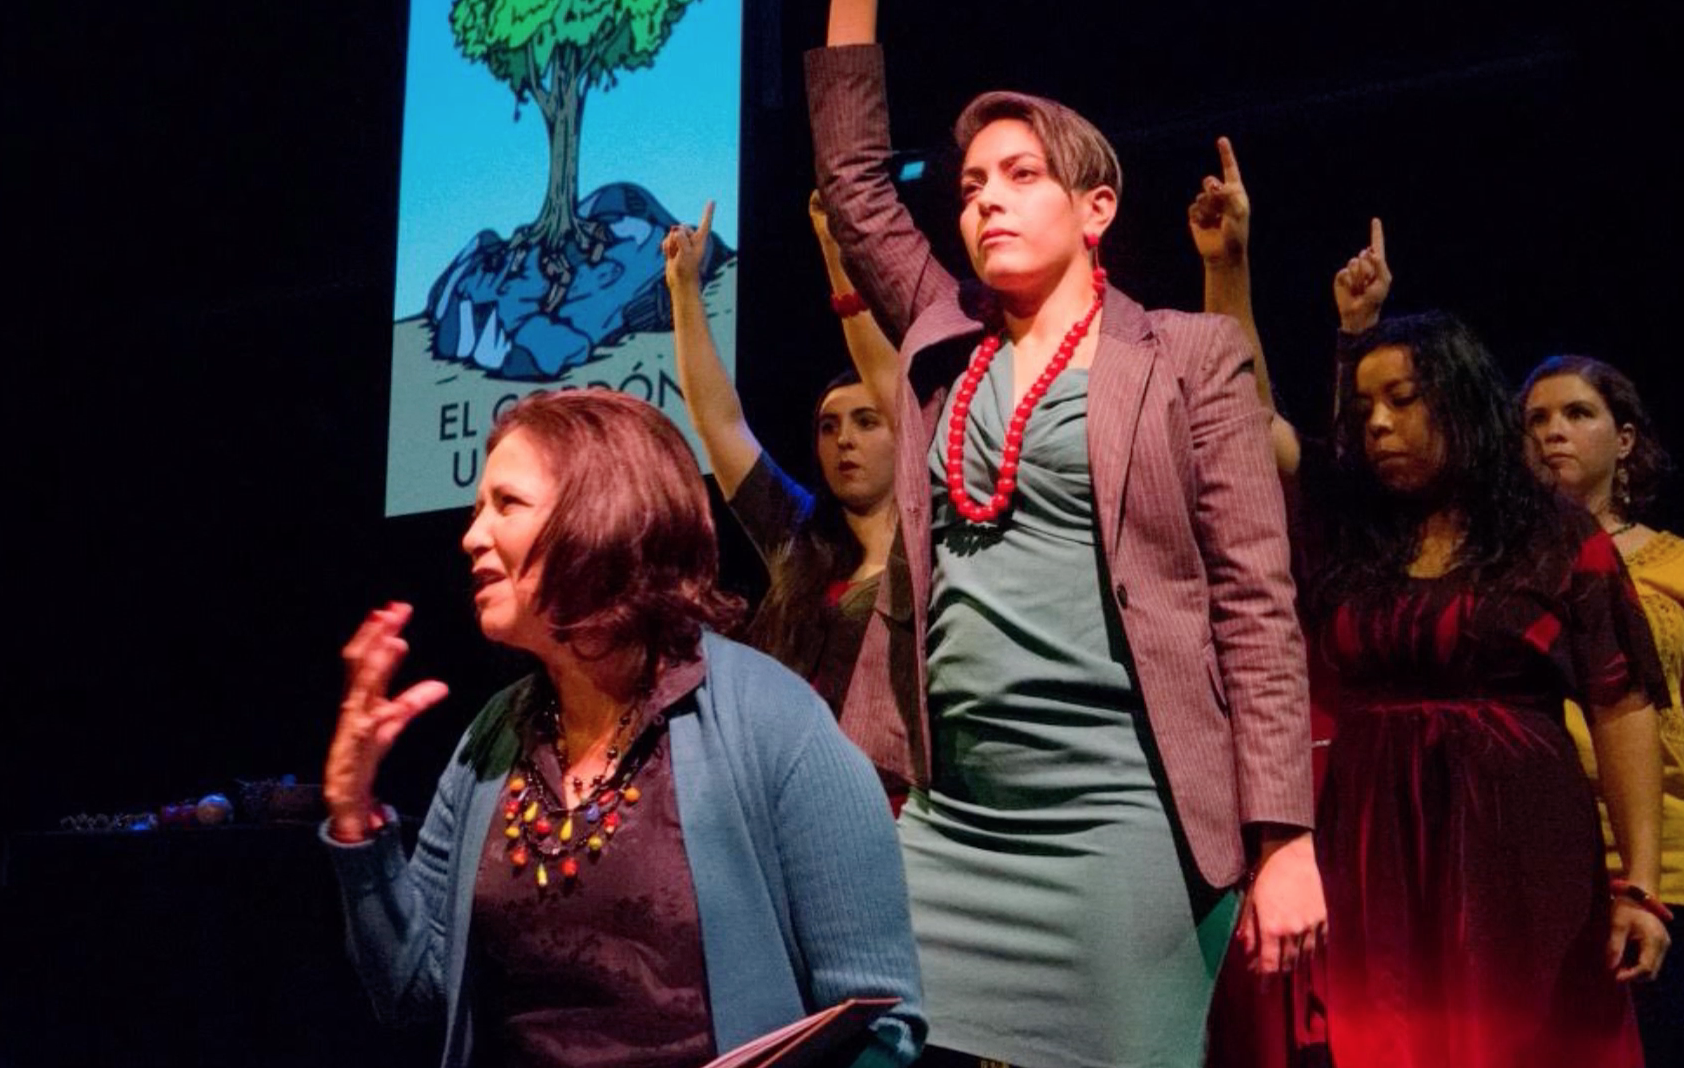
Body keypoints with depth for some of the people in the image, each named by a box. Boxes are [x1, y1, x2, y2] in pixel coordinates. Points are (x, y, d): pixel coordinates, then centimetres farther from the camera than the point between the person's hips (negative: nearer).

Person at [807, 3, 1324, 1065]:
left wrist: (1283, 838, -9)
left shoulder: (1191, 355, 1)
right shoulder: (942, 347, 14)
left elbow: (1257, 603, -3)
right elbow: (853, 176, 16)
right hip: (950, 819, 4)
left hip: (1121, 818, -4)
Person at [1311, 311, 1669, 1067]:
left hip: (1516, 848, -3)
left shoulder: (1560, 541, 1)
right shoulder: (1351, 544, 10)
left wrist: (1639, 885, -12)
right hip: (1373, 851, 3)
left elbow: (1623, 709, -4)